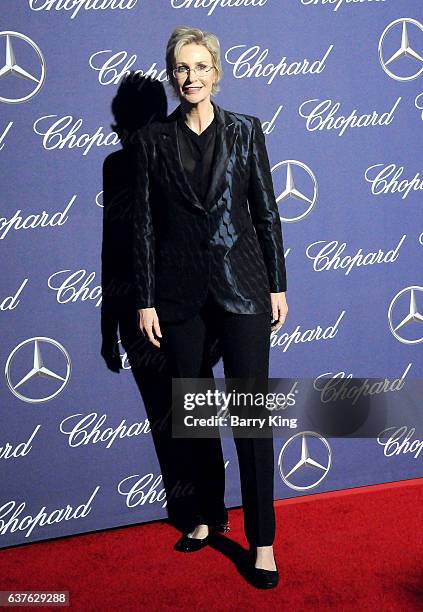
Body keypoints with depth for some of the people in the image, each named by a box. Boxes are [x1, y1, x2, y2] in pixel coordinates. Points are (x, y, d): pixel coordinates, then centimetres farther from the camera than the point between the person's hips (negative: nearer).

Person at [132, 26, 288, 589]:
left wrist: (278, 285, 2)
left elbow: (266, 210, 4)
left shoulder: (245, 130, 2)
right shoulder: (154, 139, 2)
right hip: (181, 292, 1)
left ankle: (262, 539, 8)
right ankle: (209, 515, 30)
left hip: (242, 287, -1)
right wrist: (146, 300, 0)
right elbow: (145, 223, 2)